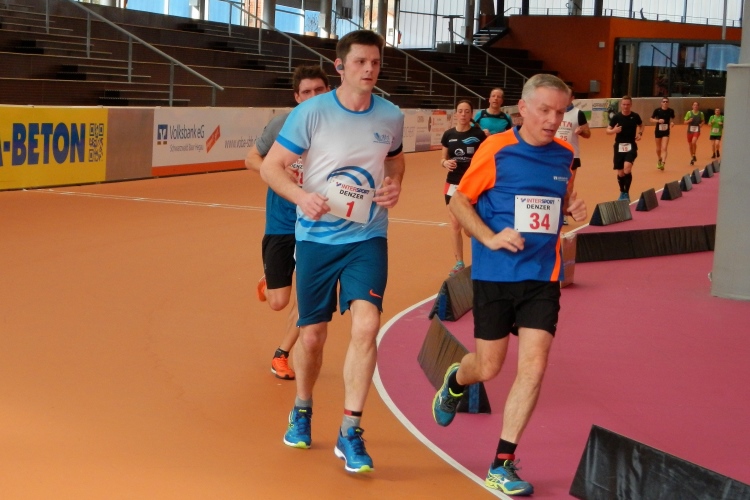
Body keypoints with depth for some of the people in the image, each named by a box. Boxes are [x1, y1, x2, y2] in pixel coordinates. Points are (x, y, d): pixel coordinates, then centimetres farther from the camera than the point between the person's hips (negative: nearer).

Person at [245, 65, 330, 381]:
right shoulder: (283, 123, -10)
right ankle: (268, 282, 37)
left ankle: (281, 355, 23)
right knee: (279, 302, 1)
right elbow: (251, 159, 0)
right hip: (281, 223, -1)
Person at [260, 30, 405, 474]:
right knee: (313, 335, 8)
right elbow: (271, 166, -5)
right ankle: (302, 411, 37)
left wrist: (394, 184, -1)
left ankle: (350, 432, -8)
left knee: (367, 324, -19)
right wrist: (301, 196, -23)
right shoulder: (311, 112, -10)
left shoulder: (391, 117, 0)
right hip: (317, 237, -1)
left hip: (368, 238, 1)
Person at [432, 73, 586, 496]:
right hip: (495, 275, -3)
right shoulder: (497, 149, -9)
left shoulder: (564, 155, 4)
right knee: (489, 367, 7)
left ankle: (503, 464, 3)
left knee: (534, 366, -8)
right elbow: (459, 201, -4)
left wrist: (572, 208, -2)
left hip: (543, 276, 3)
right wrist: (491, 237, -18)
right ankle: (455, 381, 46)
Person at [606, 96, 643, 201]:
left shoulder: (635, 116, -2)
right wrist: (614, 130, -21)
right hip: (619, 146, 1)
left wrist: (640, 133, -1)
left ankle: (627, 193, -12)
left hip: (631, 146, -1)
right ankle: (622, 192, 31)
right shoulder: (616, 117, -5)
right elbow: (608, 130, 0)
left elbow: (641, 125, 19)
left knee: (627, 168, -23)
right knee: (620, 173, 8)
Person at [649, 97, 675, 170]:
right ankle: (659, 160, 41)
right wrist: (658, 121, -22)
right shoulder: (657, 110, -12)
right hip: (658, 131, 1)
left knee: (664, 148, -13)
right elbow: (651, 119, -5)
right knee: (658, 149, 16)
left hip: (666, 132, -1)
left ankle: (663, 163, -21)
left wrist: (672, 123, -10)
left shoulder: (671, 111, -7)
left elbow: (672, 119, 12)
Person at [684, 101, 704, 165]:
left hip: (697, 130, -2)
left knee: (694, 142, -26)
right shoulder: (689, 113, 0)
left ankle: (694, 155, -9)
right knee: (690, 145, 9)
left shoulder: (701, 113, 2)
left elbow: (703, 121, 18)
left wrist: (701, 124, -4)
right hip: (690, 130, 2)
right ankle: (692, 158, 26)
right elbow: (685, 122, 4)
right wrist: (689, 121, -17)